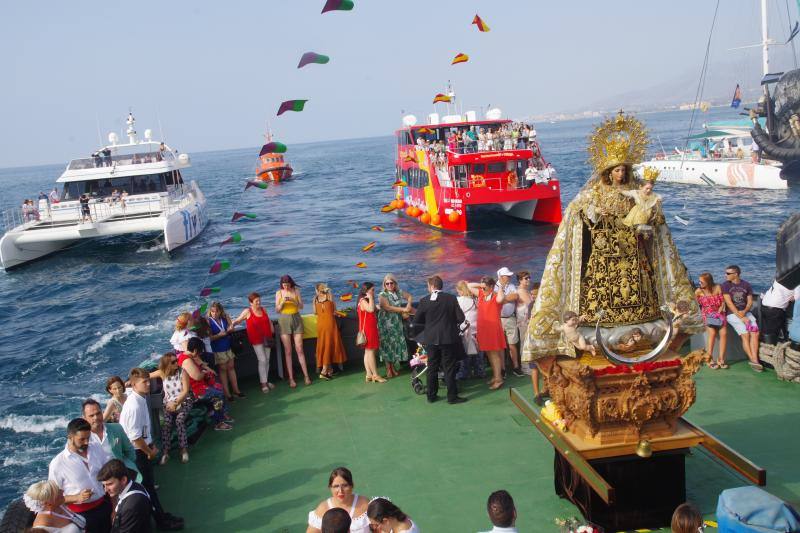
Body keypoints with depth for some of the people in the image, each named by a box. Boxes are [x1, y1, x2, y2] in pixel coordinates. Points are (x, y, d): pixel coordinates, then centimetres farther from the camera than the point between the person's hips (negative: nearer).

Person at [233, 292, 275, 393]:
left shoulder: (263, 310, 9)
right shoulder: (247, 312, -5)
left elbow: (269, 322, 14)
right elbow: (237, 321, -1)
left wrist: (272, 333, 7)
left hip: (266, 338, 5)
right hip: (256, 339, -5)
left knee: (267, 360, 9)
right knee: (262, 360, -9)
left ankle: (266, 381, 21)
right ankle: (263, 384, -2)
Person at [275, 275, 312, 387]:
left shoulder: (296, 291, 2)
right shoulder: (279, 293, 1)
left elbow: (301, 306, 0)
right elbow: (277, 310, 1)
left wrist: (293, 301, -18)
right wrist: (283, 302, -17)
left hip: (296, 320, 0)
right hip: (284, 321, 0)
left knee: (299, 349, -1)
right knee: (288, 351, 0)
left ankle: (306, 375, 6)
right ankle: (291, 378, 2)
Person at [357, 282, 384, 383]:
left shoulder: (367, 301, 17)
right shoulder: (363, 301, -13)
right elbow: (371, 309, -32)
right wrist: (370, 298, -23)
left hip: (371, 330, 10)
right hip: (367, 330, -10)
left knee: (368, 352, 9)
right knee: (370, 352, -7)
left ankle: (369, 375, 11)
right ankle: (375, 375, -6)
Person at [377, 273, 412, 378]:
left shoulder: (398, 292, 5)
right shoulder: (382, 295, -8)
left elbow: (409, 296, 19)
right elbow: (387, 307, -19)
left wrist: (408, 306, -1)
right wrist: (403, 310, -17)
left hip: (397, 323, 4)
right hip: (386, 323, -4)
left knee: (396, 343, 4)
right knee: (387, 344, -3)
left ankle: (393, 367, 14)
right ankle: (388, 369, 3)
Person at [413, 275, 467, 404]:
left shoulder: (424, 301, -5)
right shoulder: (451, 298, -7)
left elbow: (417, 321, 0)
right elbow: (460, 317, -6)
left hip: (430, 339, 1)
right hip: (448, 338, -1)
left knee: (432, 368, 12)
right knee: (449, 368, 5)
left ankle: (431, 396, 18)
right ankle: (452, 396, 8)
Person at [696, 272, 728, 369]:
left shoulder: (717, 288, 1)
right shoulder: (699, 291, -2)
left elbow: (722, 303, 1)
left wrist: (718, 313, -10)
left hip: (718, 313, 2)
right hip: (707, 315, -2)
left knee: (724, 333, -21)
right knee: (712, 333, -25)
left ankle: (721, 359, -13)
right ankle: (710, 360, -22)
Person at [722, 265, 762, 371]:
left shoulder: (746, 285, 10)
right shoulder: (725, 285, -1)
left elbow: (750, 302, 8)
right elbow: (729, 303, -9)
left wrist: (744, 312, -13)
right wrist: (741, 317, -15)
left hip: (745, 312, 4)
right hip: (732, 314, -4)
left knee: (755, 333, -18)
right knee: (745, 334, -21)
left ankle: (755, 360, -24)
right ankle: (753, 360, -19)